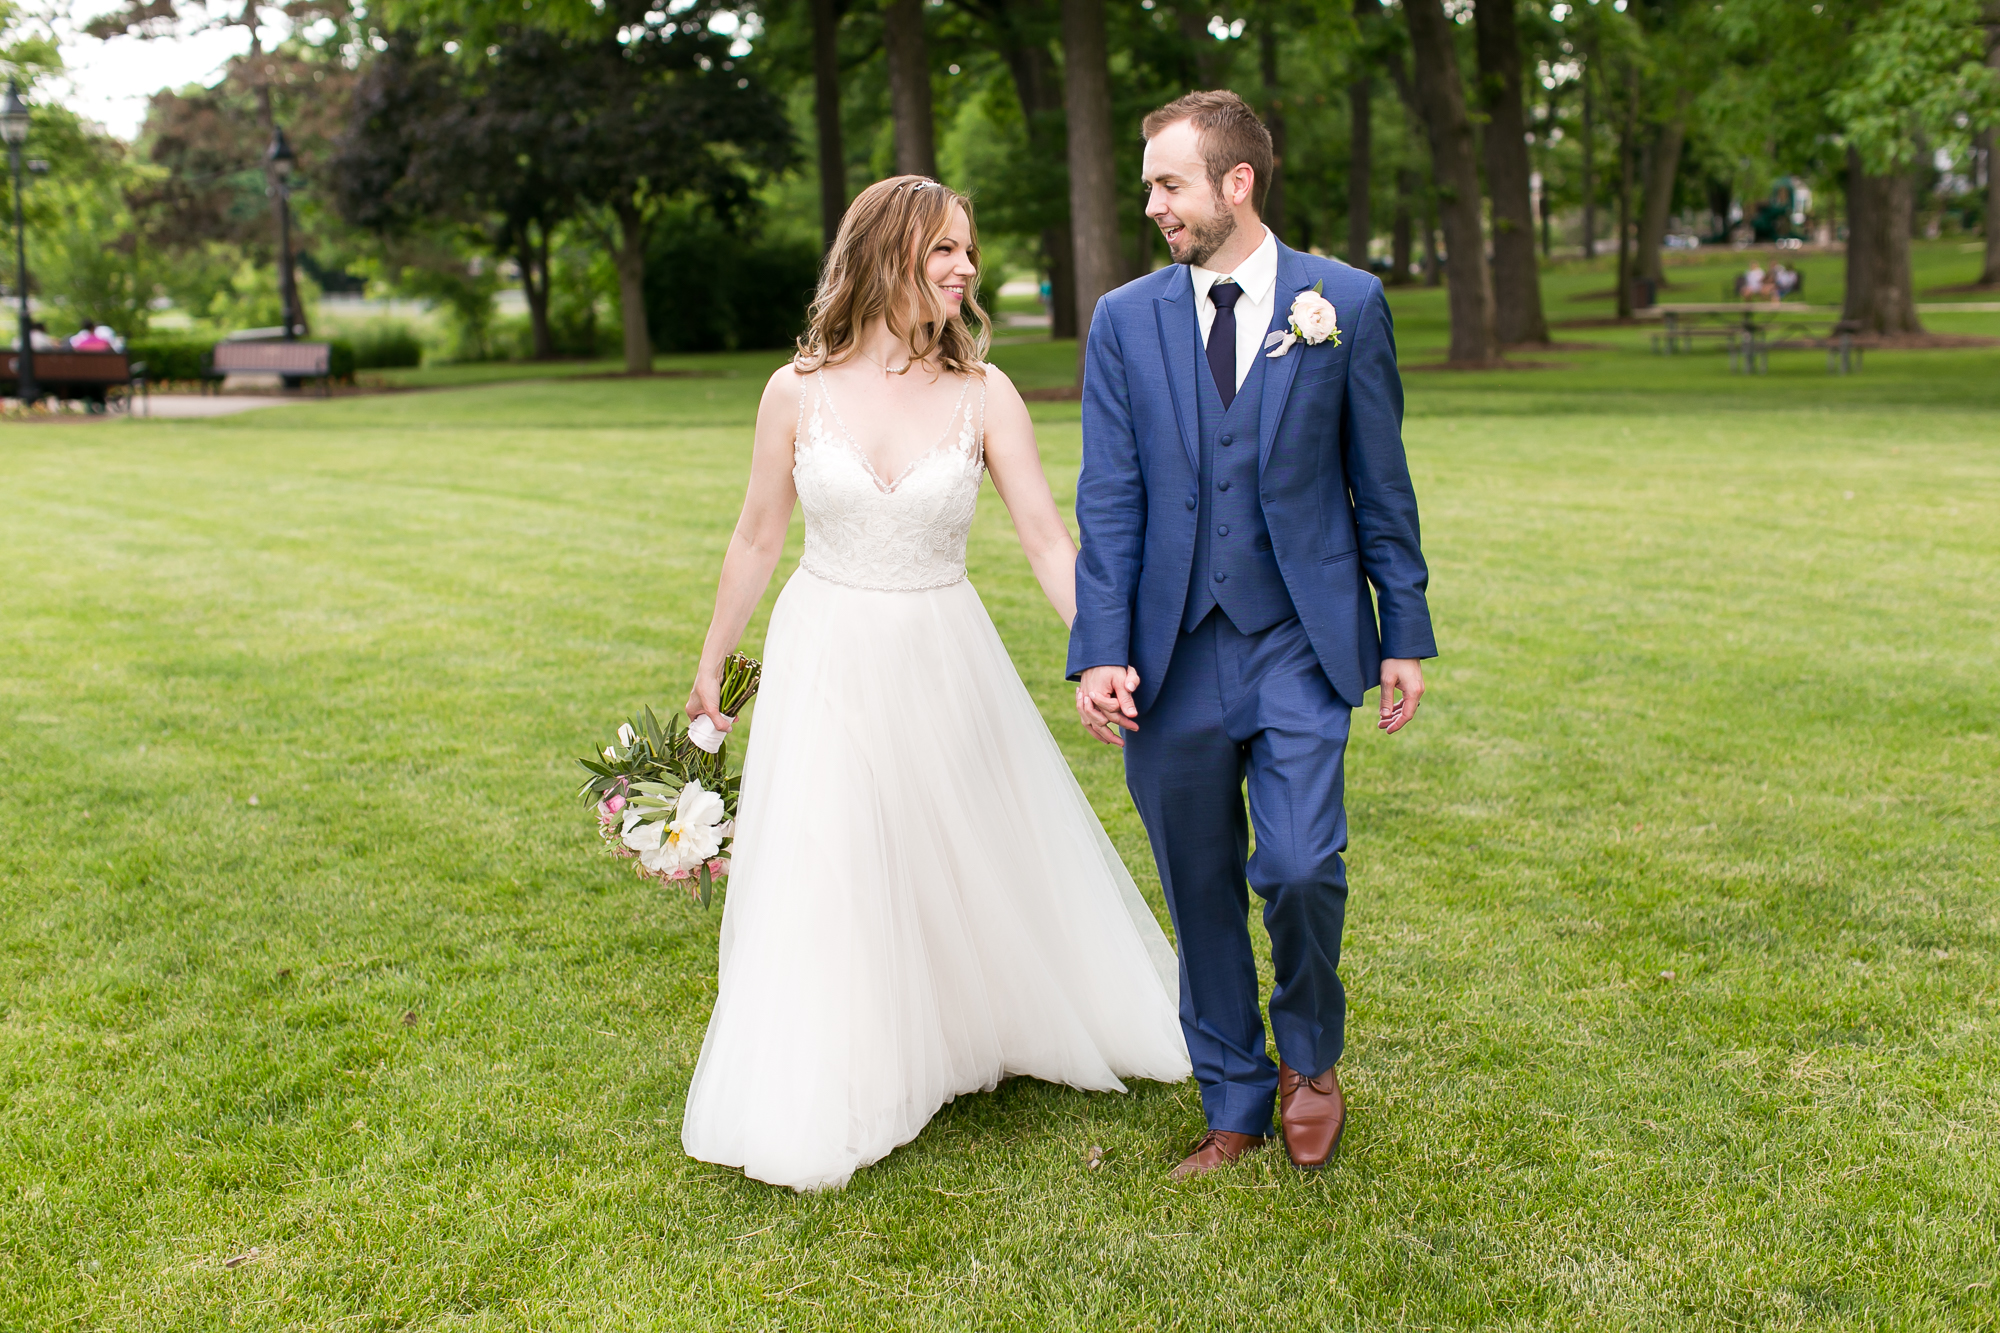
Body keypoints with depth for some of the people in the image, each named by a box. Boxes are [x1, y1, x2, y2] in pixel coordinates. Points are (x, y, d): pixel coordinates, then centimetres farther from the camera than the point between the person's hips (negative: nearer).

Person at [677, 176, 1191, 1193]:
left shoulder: (983, 396, -6)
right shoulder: (799, 392, -6)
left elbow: (1047, 539, -8)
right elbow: (757, 538, 4)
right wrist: (710, 669, 11)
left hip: (941, 660, 1)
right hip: (826, 660, 0)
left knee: (987, 859, 14)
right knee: (823, 879, 2)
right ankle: (819, 1102, 20)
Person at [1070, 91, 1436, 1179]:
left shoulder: (1345, 303, 2)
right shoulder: (1124, 321, 5)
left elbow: (1380, 481, 5)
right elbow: (1109, 504, 2)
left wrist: (1405, 635, 3)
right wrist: (1100, 653, -7)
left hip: (1300, 641, -2)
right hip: (1173, 653, 2)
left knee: (1299, 866, -14)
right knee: (1200, 894, 9)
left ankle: (1309, 1054, 17)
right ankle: (1235, 1108, 27)